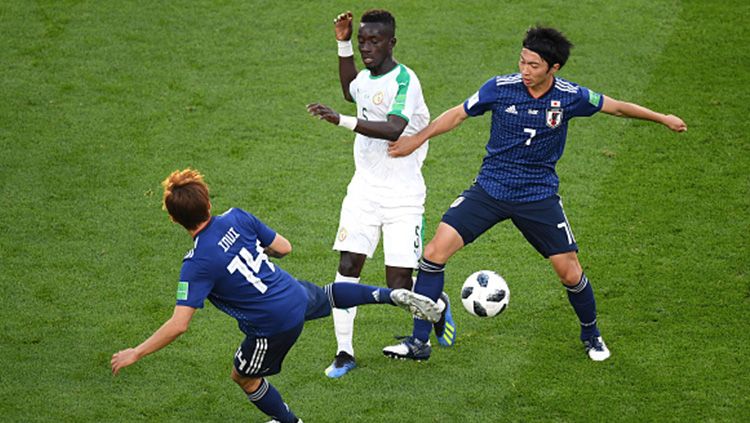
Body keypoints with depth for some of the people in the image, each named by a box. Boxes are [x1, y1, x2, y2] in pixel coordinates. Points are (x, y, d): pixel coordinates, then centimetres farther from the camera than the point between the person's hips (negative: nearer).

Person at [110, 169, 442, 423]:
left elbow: (178, 325, -27)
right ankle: (392, 295, 32)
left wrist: (135, 353, -18)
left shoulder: (197, 264, -23)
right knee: (328, 295, 41)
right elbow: (283, 247, 4)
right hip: (297, 294, 5)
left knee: (244, 377, 23)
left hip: (274, 325, -5)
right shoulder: (237, 218, -8)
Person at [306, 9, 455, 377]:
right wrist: (343, 45, 24)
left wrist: (341, 120, -37)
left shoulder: (405, 81, -17)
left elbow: (394, 129, -32)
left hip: (403, 194, -6)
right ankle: (344, 352, 2)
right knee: (347, 265, -6)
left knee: (399, 286, -6)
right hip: (364, 187, 6)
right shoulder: (365, 79, 8)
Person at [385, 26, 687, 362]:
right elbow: (458, 114, 2)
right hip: (489, 189, 0)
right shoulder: (500, 88, -12)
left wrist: (663, 119, 12)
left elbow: (617, 107, 6)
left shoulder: (570, 97, -10)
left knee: (570, 272, -2)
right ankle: (418, 341, -7)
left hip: (539, 196, 0)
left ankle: (591, 334, 29)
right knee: (436, 250, -15)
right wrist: (416, 140, 0)